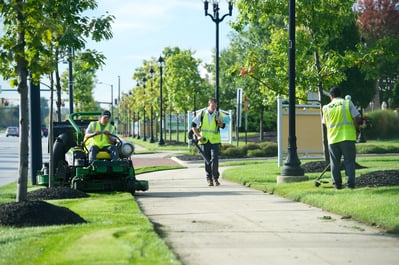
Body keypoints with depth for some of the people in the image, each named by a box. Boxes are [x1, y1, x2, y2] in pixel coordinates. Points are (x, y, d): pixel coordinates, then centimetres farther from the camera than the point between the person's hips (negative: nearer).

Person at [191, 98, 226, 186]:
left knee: (215, 159, -12)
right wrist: (198, 136, -6)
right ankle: (209, 179, 11)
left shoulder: (218, 114, 2)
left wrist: (219, 122, -22)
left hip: (215, 140, -1)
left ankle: (216, 178, -1)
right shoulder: (202, 114, 0)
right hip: (205, 140, 1)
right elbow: (193, 125, 4)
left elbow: (222, 126, 0)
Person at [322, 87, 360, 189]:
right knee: (349, 161, 3)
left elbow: (325, 123, 13)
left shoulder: (326, 107, 8)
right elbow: (355, 117, -5)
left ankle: (337, 183, 5)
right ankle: (350, 182, -3)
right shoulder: (348, 103, 1)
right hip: (348, 137, -2)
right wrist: (357, 129, 8)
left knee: (335, 162, 8)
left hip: (333, 138, 2)